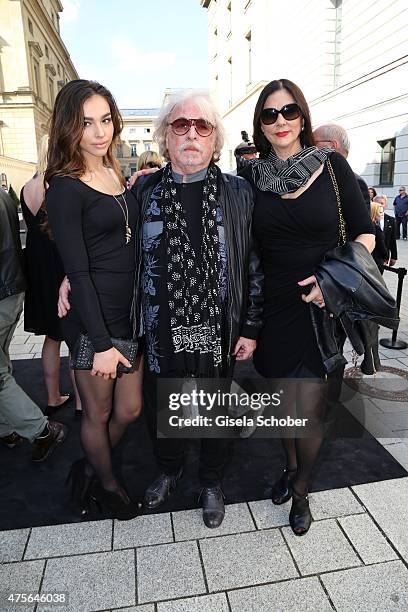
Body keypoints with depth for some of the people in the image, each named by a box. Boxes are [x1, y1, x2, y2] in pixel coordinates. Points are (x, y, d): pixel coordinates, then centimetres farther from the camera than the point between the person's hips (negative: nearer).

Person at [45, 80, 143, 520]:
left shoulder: (116, 174, 10)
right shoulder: (65, 189, -13)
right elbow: (77, 271, -17)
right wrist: (101, 343, -18)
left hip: (129, 313, 7)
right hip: (92, 320, -7)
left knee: (129, 410, 16)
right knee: (97, 414, 14)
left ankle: (88, 468, 45)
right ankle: (107, 483, 42)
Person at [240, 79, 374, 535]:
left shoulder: (331, 164, -2)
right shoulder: (251, 176, 3)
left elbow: (365, 233, -1)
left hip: (322, 306, -2)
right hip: (274, 306, 2)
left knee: (310, 410, 0)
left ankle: (301, 490, 30)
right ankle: (291, 466, 45)